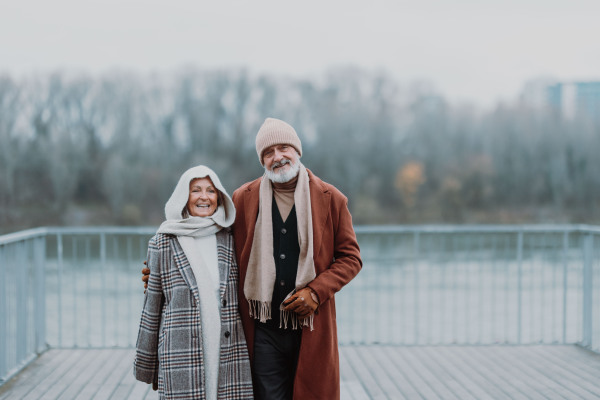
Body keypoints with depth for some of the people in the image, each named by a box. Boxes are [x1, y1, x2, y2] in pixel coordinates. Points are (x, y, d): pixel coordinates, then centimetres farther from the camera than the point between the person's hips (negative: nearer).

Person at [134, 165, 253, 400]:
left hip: (228, 352, 2)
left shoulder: (229, 240, 9)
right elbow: (152, 305, 5)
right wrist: (145, 365, 7)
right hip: (181, 353, -2)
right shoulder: (163, 243, 2)